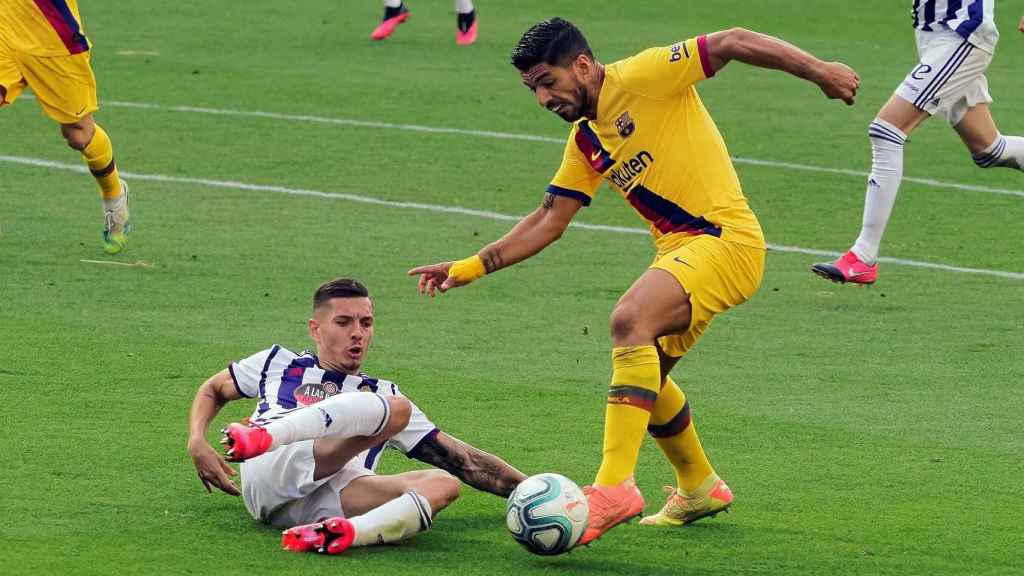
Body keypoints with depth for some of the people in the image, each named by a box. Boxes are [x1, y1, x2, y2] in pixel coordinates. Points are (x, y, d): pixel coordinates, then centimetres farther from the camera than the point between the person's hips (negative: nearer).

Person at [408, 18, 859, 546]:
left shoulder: (644, 77, -10)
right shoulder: (585, 143, 14)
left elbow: (731, 43, -13)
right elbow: (549, 220, 18)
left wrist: (817, 71, -21)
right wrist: (473, 267, 11)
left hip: (725, 237, -10)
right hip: (679, 251, 10)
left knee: (630, 321, -29)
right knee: (642, 374, 16)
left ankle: (614, 485, -33)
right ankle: (699, 489, 39)